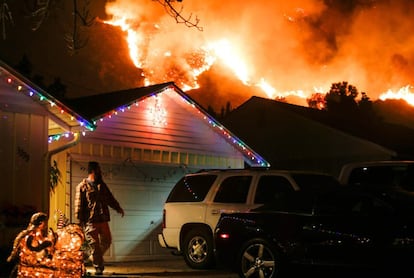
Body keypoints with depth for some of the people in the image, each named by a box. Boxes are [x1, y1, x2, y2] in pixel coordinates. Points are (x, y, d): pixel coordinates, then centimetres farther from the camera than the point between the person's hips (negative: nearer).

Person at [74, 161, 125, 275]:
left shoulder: (102, 185, 16)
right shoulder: (82, 186, -3)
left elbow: (110, 198, 22)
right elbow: (79, 204, -6)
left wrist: (118, 208, 11)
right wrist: (80, 220, -11)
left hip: (103, 219, 6)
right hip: (90, 221, -6)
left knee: (106, 241, 9)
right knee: (94, 244, -3)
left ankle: (95, 258, 29)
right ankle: (98, 267, 3)